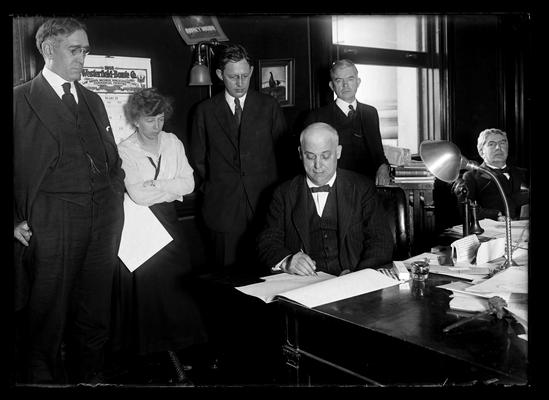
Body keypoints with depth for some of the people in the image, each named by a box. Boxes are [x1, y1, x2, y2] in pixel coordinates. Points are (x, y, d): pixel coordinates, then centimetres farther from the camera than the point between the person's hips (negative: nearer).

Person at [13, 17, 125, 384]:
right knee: (47, 317, 6)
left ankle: (90, 375, 30)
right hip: (53, 224, -5)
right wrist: (16, 220, -9)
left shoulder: (93, 100, 18)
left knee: (95, 316, 14)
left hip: (105, 222, 5)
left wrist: (115, 201, 11)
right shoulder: (21, 100, 0)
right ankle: (43, 377, 25)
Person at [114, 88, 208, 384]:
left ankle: (176, 352, 11)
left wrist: (155, 185, -12)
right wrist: (173, 187, -7)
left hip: (168, 221, 4)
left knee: (176, 284, -1)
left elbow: (189, 184, -2)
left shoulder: (173, 142, 7)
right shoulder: (125, 150, -5)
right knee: (148, 286, -3)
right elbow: (138, 195, -16)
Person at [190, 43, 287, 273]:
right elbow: (198, 159, 13)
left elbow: (284, 151, 9)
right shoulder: (205, 111, 7)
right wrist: (209, 189, 6)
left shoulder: (269, 106, 7)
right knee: (229, 275, 3)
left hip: (266, 203, 0)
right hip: (223, 208, 0)